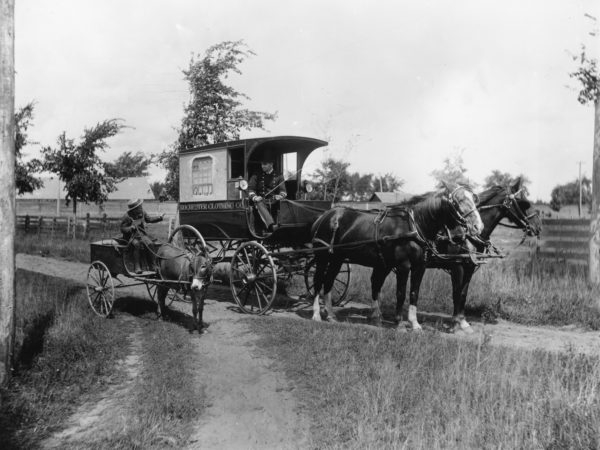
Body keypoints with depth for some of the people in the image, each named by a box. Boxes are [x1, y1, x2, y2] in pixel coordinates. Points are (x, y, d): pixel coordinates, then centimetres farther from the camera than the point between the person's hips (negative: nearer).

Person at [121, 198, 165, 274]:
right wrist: (130, 228, -24)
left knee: (149, 243, -25)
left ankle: (151, 265, -14)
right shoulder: (127, 217, -10)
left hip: (141, 234, 4)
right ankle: (137, 267, -29)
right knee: (137, 245, -34)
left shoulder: (142, 213, 3)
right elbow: (122, 229, -6)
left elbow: (149, 219, 17)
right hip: (131, 237, -4)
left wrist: (159, 217, 5)